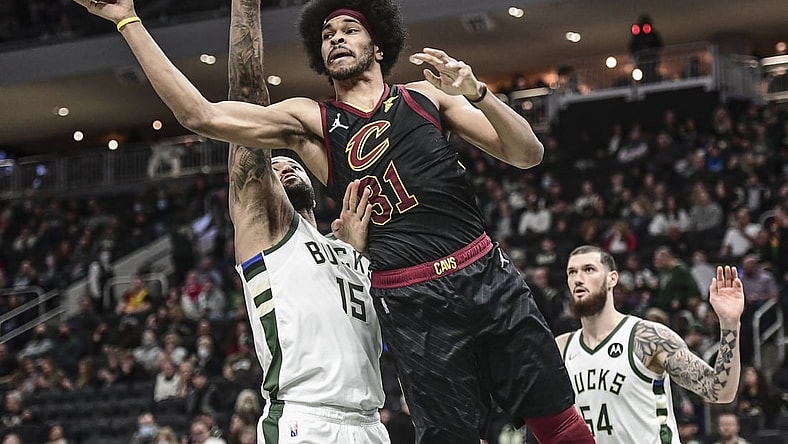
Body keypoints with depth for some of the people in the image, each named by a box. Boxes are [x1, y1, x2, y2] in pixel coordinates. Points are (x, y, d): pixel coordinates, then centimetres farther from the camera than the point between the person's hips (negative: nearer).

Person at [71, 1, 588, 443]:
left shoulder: (427, 95, 11)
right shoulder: (310, 122, 9)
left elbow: (528, 154, 6)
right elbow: (199, 115, -1)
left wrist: (476, 92, -11)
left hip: (488, 278, 1)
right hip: (411, 303, -1)